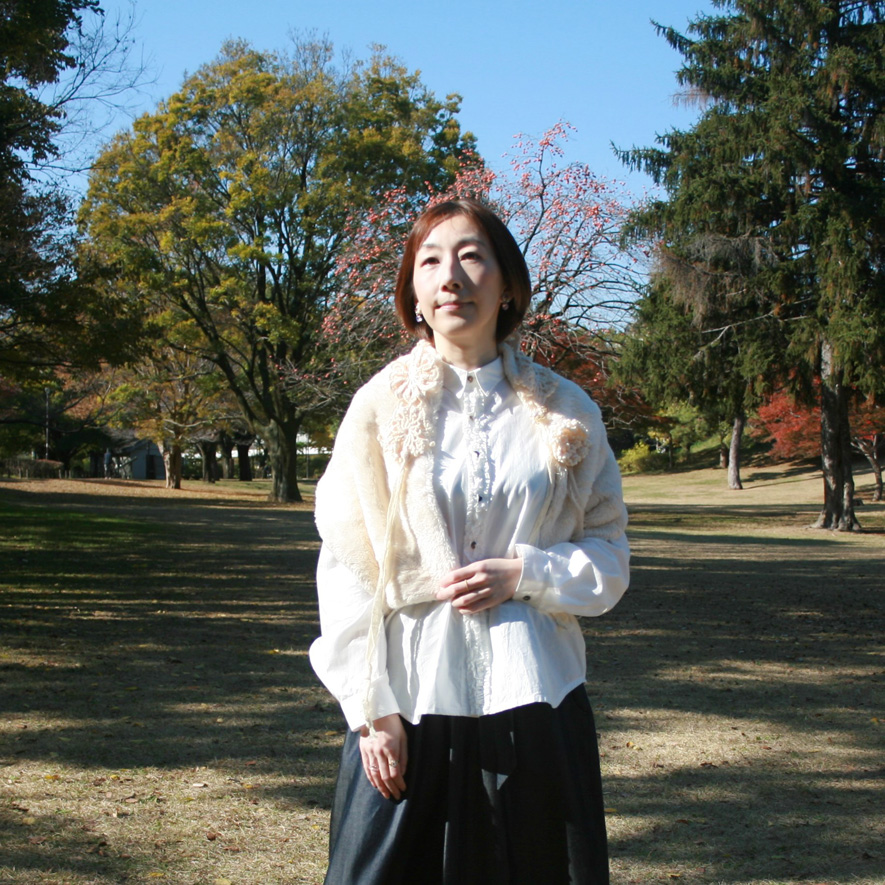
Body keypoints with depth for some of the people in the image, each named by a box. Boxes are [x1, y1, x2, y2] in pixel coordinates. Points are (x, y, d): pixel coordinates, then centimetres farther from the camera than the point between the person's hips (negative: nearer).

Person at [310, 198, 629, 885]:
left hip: (534, 699, 1)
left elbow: (610, 556, 8)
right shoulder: (382, 407, 2)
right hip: (410, 699, -1)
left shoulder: (564, 411, 6)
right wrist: (371, 708, -6)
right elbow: (347, 569, 0)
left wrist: (524, 572, -11)